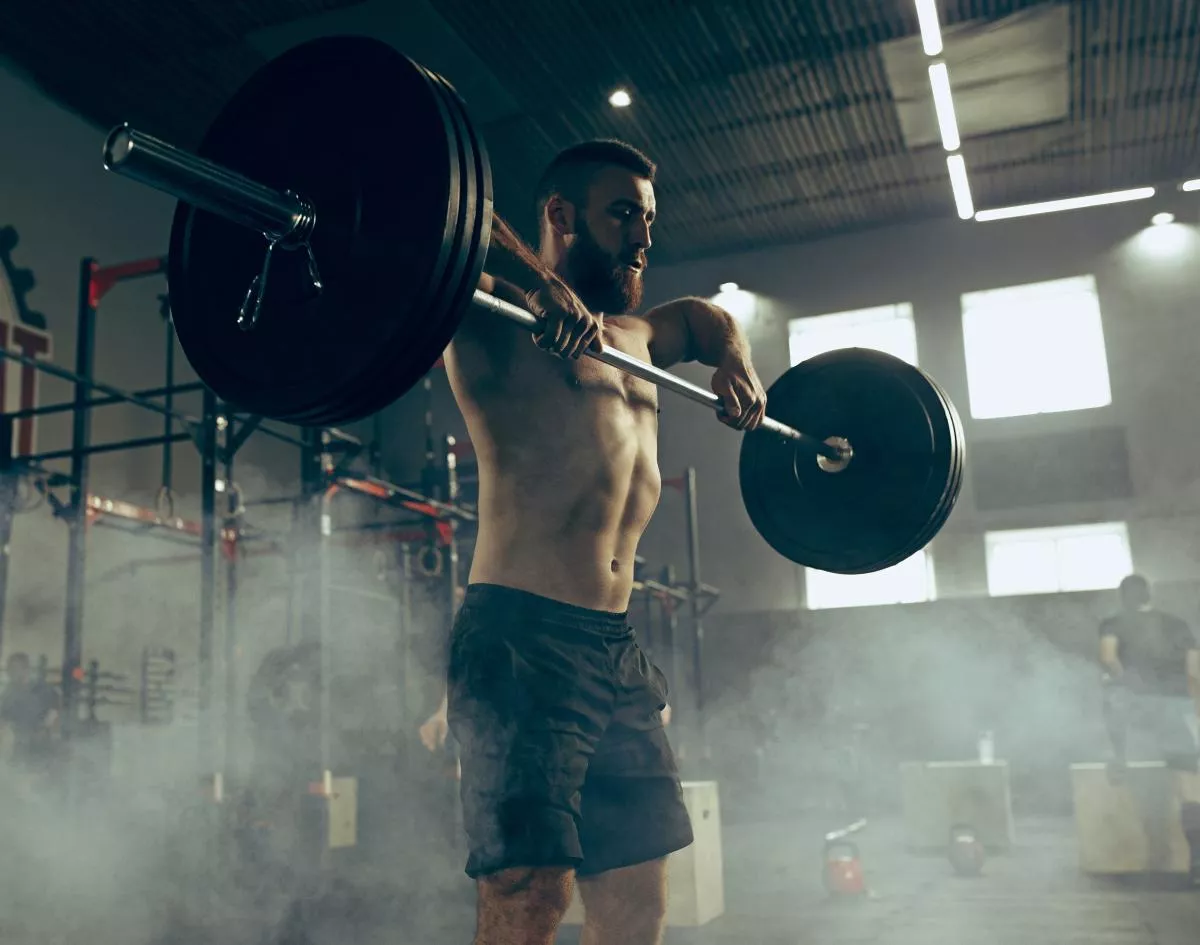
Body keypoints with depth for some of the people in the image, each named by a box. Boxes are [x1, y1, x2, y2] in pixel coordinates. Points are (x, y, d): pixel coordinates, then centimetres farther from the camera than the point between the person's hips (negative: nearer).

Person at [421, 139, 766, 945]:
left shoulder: (633, 335, 22)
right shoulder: (499, 315, -1)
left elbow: (706, 317, 42)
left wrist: (735, 366, 22)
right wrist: (537, 279, -24)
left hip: (619, 650, 8)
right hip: (522, 641, -8)